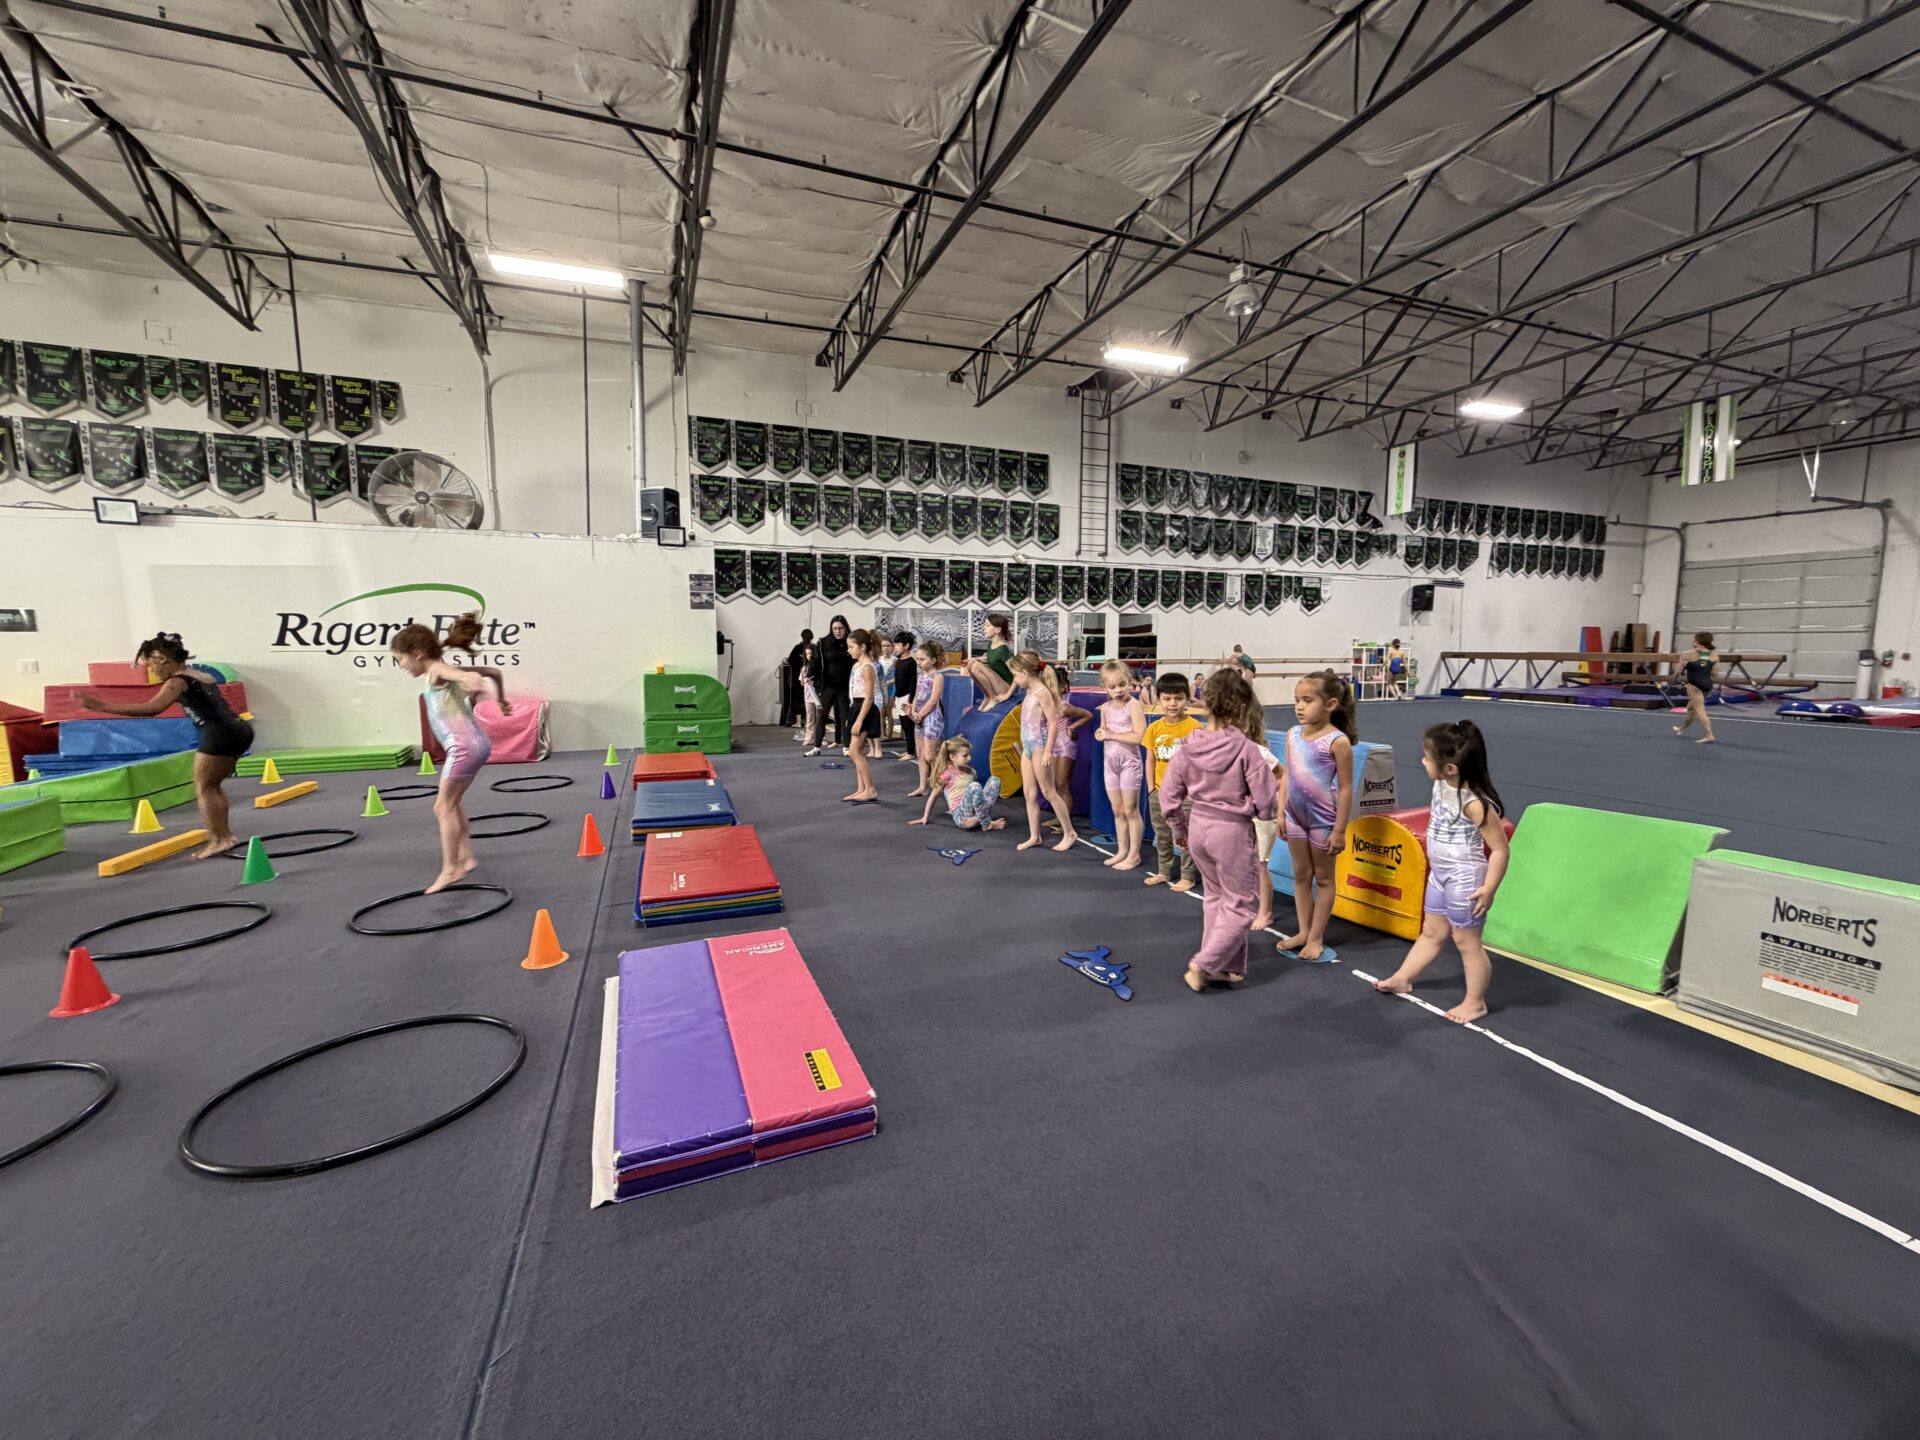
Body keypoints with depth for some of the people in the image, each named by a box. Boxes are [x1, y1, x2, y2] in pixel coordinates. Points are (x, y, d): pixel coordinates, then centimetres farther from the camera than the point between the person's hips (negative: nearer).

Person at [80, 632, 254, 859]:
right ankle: (225, 834, 23)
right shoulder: (203, 675, 21)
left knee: (202, 789, 2)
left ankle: (219, 840, 1)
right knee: (212, 786, 21)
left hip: (219, 735, -9)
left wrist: (105, 707, -19)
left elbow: (152, 708, -19)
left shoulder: (178, 681, -4)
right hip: (239, 730, 9)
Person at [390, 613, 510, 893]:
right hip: (475, 743, 10)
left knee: (443, 807, -2)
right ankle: (466, 858, 23)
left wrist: (472, 682, -43)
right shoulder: (448, 669, 19)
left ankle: (450, 869, 2)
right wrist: (501, 702, 36)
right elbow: (493, 672, 28)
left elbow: (471, 676, -27)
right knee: (451, 804, 20)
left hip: (464, 745, -10)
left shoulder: (437, 670, -6)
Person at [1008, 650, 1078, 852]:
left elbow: (1053, 723, -19)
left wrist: (1048, 751, -22)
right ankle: (1034, 836, 18)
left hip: (1039, 747, -9)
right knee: (1029, 793, 10)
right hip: (1028, 747, 9)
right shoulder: (1030, 692, 9)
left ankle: (1070, 833, 11)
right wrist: (1026, 746, 14)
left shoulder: (1042, 692, -16)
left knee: (1048, 793, 0)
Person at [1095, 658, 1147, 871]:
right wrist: (1100, 734, -5)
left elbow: (1139, 736, -24)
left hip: (1129, 762, -6)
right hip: (1110, 761, 6)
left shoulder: (1134, 705, -15)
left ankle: (1134, 854, 12)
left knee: (1130, 810, 2)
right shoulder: (1105, 708, 6)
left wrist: (1112, 735, -18)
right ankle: (1122, 850, 25)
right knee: (1117, 811, 14)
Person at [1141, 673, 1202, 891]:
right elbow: (1150, 760, 7)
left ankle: (1187, 877, 17)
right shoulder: (1154, 728, 2)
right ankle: (1163, 872, 32)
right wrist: (1151, 788, 3)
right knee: (1162, 836, 17)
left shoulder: (1194, 727, -11)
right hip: (1159, 792, 5)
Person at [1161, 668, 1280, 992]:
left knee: (1216, 898, 22)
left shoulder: (1188, 747, -4)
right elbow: (1267, 803, -15)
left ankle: (1226, 966, 29)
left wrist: (1180, 831, 14)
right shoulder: (1247, 750, -18)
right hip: (1232, 831, -5)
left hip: (1198, 827, 5)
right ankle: (1204, 965, 3)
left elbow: (1170, 798, 0)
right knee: (1241, 904, 11)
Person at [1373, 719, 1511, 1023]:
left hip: (1463, 881, -8)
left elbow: (1500, 849, -23)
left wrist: (1489, 888, -22)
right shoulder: (1442, 785, -5)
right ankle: (1401, 979, 37)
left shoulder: (1474, 803, -29)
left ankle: (1475, 1002, 28)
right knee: (1431, 933, 23)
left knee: (1466, 941, 9)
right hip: (1439, 875, 8)